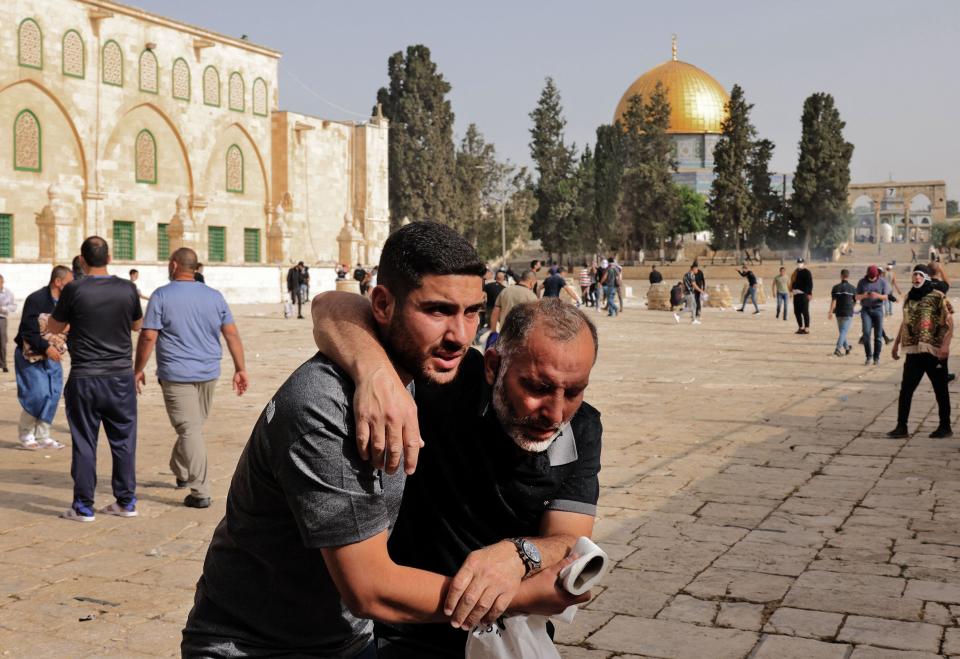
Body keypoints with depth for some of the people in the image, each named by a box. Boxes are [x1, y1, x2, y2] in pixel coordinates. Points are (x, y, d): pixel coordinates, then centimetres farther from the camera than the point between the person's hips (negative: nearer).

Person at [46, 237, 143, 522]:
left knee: (84, 444, 6)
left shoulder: (74, 290, -10)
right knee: (123, 441, 11)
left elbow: (53, 327, 4)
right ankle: (126, 501, 17)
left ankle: (83, 507, 11)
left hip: (84, 378, -2)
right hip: (121, 377, 2)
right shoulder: (127, 289, -3)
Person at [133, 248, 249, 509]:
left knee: (190, 430, -4)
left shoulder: (162, 296, -7)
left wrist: (138, 369, 0)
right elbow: (232, 334, 3)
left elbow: (148, 337, -10)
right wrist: (240, 369, 7)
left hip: (177, 375, -5)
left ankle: (200, 492, -7)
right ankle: (180, 472, 37)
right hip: (208, 373, 5)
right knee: (193, 426, 21)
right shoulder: (214, 296, 6)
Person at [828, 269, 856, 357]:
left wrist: (830, 312, -11)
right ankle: (838, 348, -25)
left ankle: (846, 347, 31)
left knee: (842, 331, 18)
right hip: (848, 313, -2)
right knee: (844, 331, -8)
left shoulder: (836, 288, -1)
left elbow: (833, 301, -9)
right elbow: (855, 302, 7)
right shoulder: (853, 288, -1)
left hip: (839, 313, 2)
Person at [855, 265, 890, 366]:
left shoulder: (882, 282, 2)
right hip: (866, 310, 0)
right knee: (866, 333, -12)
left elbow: (885, 297, 1)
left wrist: (878, 296, -21)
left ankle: (876, 358, 8)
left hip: (878, 309, 0)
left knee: (878, 335, -1)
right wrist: (863, 296, -19)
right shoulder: (862, 282, 3)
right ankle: (869, 357, -2)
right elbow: (857, 297, 4)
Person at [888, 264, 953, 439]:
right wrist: (896, 343, 20)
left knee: (940, 390, 5)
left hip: (934, 350, -6)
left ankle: (945, 427, 15)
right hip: (913, 351, 6)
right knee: (905, 389, 2)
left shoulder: (938, 297, -7)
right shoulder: (909, 297, 13)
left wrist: (945, 345, -21)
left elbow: (949, 322, -10)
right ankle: (901, 426, 7)